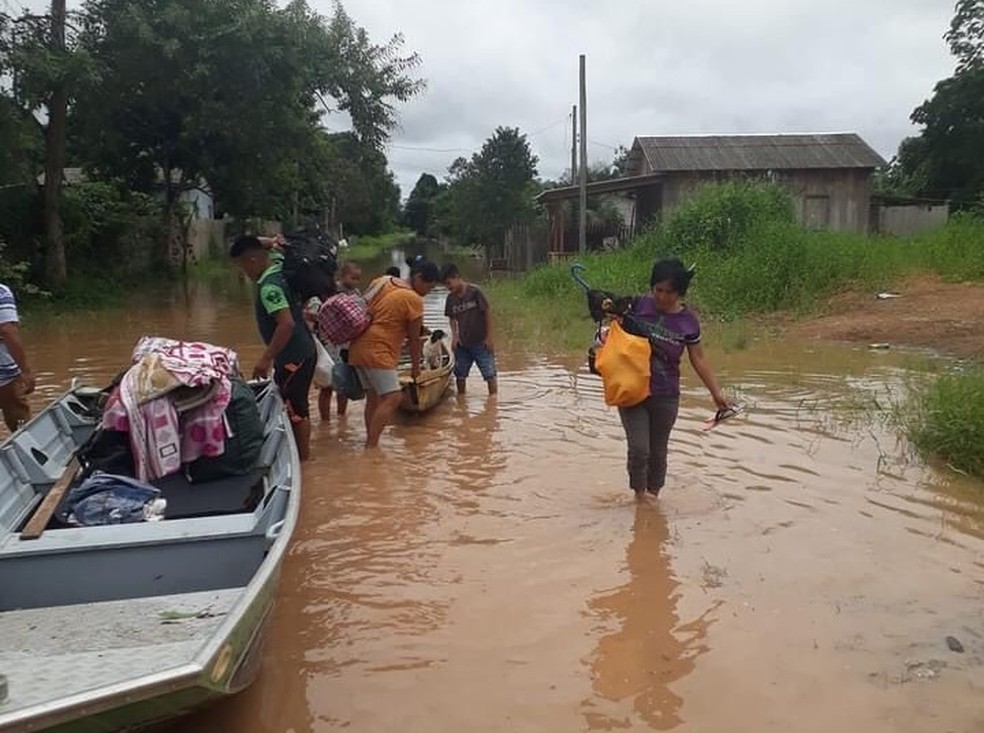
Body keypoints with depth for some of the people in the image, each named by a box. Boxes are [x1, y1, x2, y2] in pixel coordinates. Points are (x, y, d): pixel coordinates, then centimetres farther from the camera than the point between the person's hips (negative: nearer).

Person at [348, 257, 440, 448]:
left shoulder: (384, 282, 12)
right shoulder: (414, 300, -10)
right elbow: (414, 339, -2)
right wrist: (415, 367, 9)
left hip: (360, 347, 9)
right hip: (378, 352, -9)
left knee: (373, 397, 15)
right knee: (392, 398, -11)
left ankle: (370, 443, 20)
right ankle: (371, 446, -14)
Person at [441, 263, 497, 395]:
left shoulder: (475, 291, -14)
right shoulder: (451, 298, 1)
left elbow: (488, 312, -11)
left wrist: (489, 337, -11)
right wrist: (454, 335, -2)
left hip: (480, 342, -5)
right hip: (462, 344, 5)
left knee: (490, 374, -3)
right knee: (460, 375, 13)